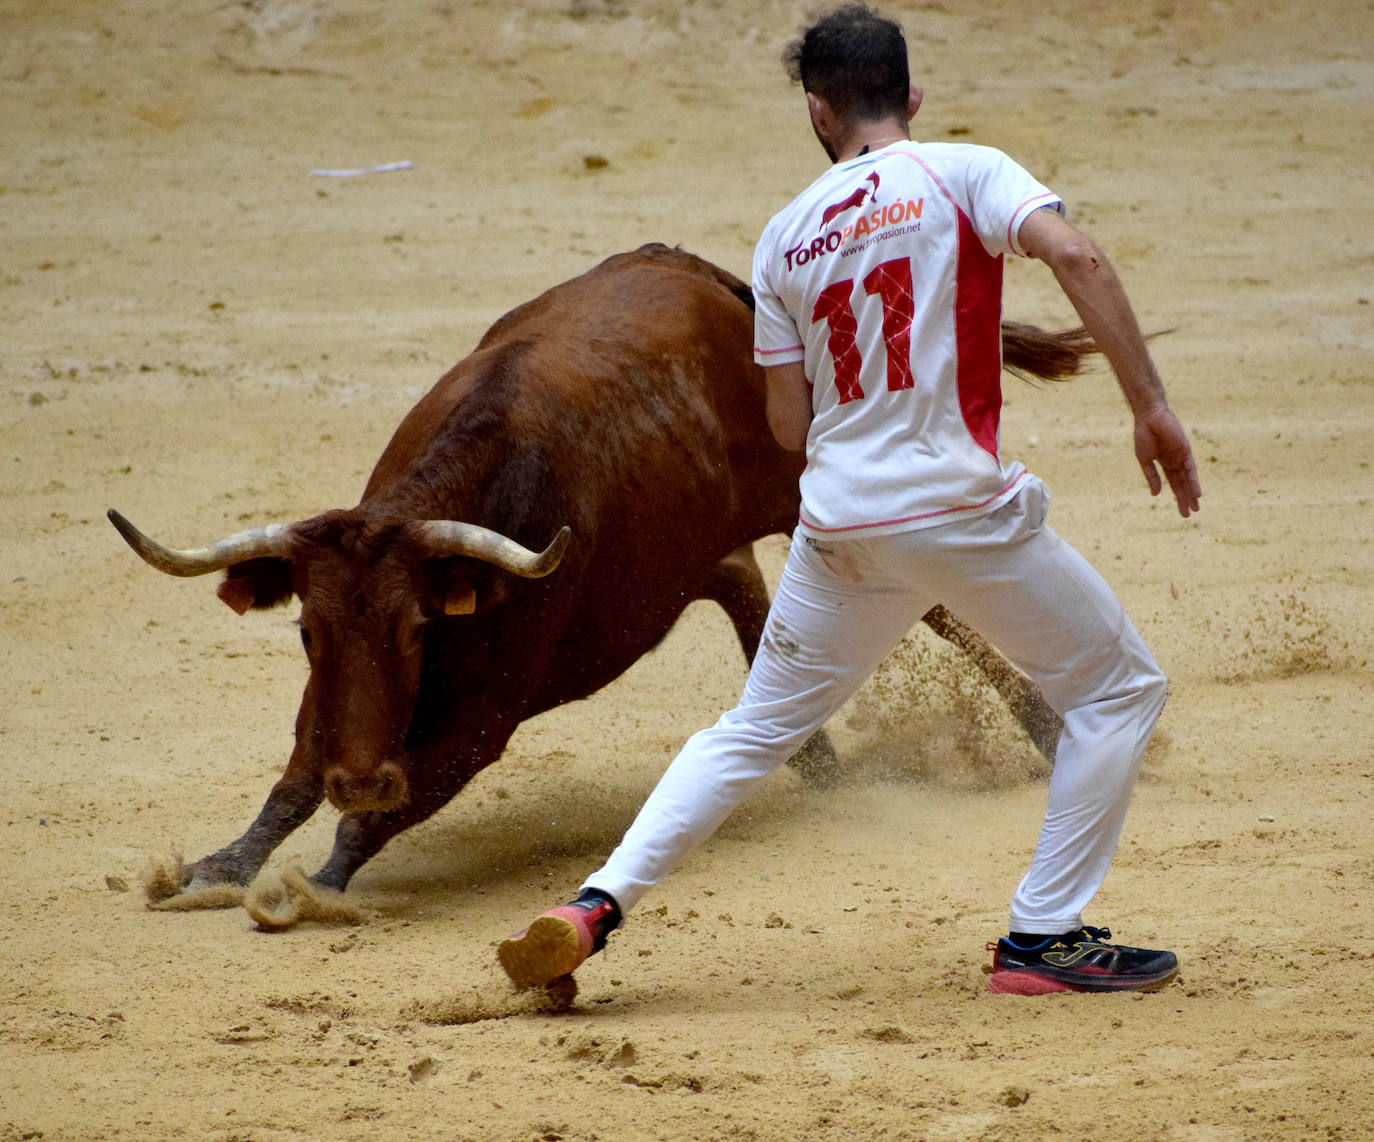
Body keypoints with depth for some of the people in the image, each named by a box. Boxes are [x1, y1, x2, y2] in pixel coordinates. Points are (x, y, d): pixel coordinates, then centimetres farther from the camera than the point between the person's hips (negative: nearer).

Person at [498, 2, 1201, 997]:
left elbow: (791, 425, 12)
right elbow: (1074, 255, -19)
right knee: (1120, 690, 11)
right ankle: (1043, 939, 5)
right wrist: (1152, 409, -17)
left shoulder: (785, 235, 10)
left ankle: (597, 906, 7)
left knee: (756, 731, 19)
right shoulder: (962, 173, -1)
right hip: (961, 507, -4)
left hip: (838, 530, 4)